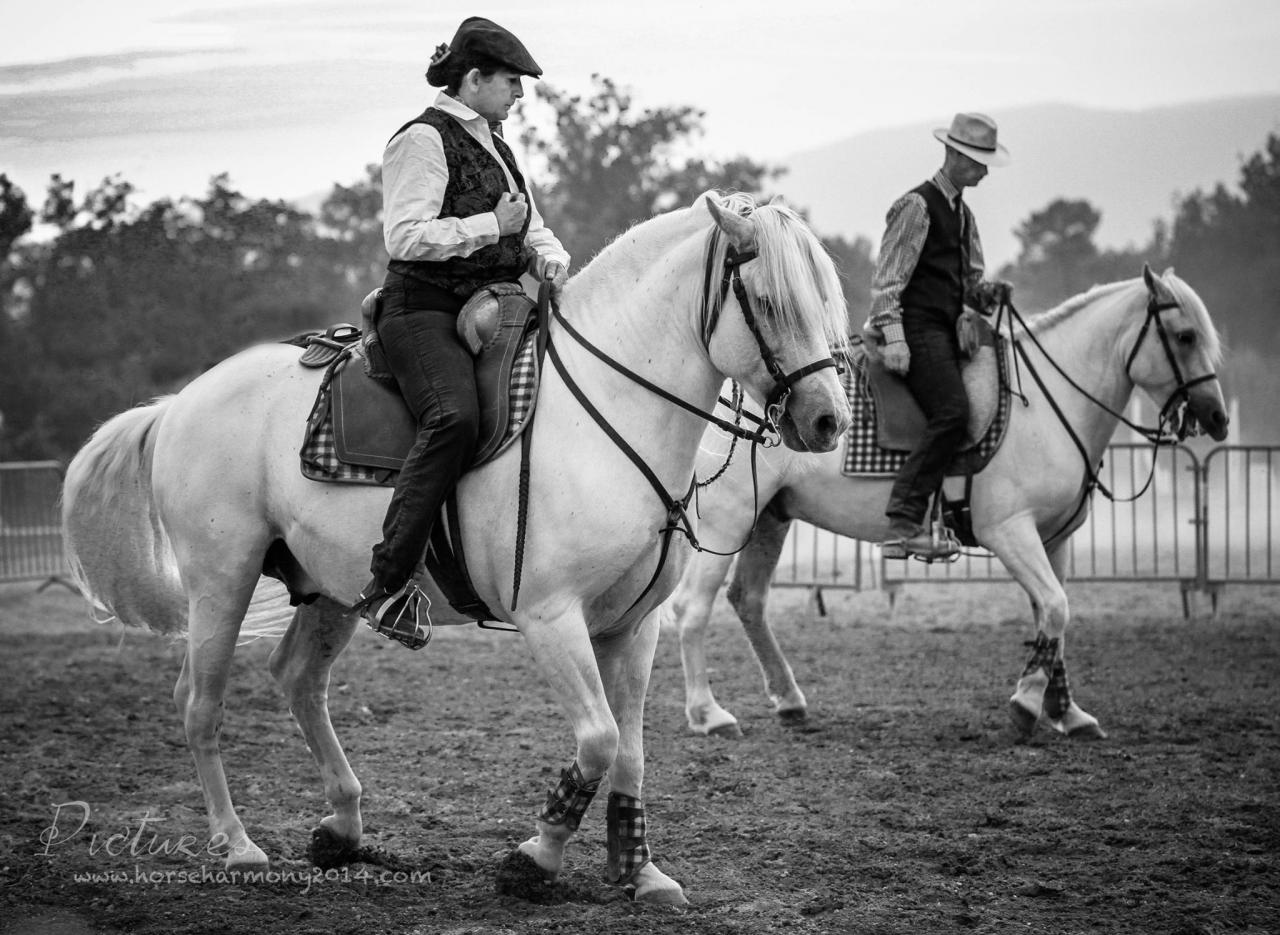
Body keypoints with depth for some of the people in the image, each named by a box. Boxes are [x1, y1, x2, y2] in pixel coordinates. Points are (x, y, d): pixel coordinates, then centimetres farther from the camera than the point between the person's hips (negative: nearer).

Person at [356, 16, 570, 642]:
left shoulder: (493, 144, 22)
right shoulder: (424, 140, -6)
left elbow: (531, 228, 28)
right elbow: (404, 236, -16)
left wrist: (551, 259, 5)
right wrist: (492, 226, -15)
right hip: (425, 309, -9)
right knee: (454, 417, -34)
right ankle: (388, 585, -34)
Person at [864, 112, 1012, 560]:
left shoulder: (963, 214, 21)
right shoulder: (917, 206, -6)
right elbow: (888, 276, -11)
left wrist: (987, 293, 4)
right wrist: (893, 335, -20)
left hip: (947, 330, 10)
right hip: (917, 328, -10)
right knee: (952, 412, -25)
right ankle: (903, 524, -29)